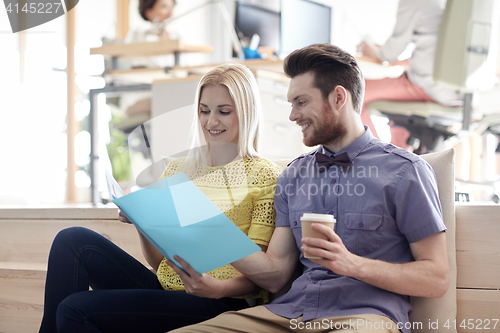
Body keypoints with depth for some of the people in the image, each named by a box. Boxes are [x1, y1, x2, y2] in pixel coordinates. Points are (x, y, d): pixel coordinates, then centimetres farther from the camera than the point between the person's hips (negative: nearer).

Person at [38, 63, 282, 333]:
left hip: (221, 302, -6)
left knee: (76, 309, -22)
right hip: (166, 288, 6)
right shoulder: (176, 170, 15)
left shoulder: (265, 176, 0)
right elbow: (160, 263, 16)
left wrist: (219, 288, -25)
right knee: (73, 240, -15)